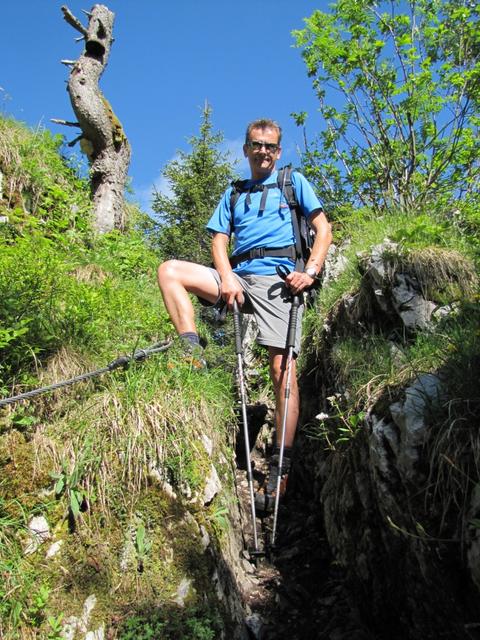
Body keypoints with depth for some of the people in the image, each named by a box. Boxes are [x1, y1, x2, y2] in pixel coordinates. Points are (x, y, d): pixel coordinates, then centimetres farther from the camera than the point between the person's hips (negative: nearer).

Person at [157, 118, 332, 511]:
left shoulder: (293, 182, 18)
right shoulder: (234, 194, 26)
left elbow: (323, 229, 8)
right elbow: (219, 241, 13)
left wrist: (311, 271, -10)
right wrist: (226, 277, -8)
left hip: (277, 278, -4)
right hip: (238, 275, 4)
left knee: (283, 369, -14)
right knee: (169, 270, -12)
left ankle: (280, 467, -10)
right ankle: (192, 352, -20)